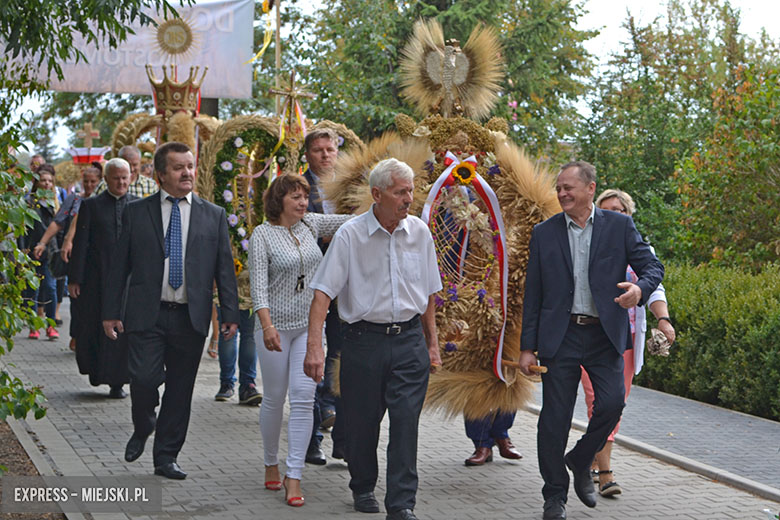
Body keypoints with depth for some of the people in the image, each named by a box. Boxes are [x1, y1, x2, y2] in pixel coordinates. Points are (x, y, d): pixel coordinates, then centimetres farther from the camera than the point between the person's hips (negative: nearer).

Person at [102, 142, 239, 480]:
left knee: (180, 389, 5)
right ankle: (142, 428, 19)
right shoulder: (136, 212, 6)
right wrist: (111, 312, 2)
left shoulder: (214, 216, 10)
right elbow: (120, 265, 7)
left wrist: (230, 314, 1)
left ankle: (166, 457, 18)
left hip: (191, 317, 2)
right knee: (144, 379, -12)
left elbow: (225, 269, 8)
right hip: (147, 315, -1)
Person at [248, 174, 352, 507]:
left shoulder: (310, 224, 7)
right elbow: (258, 283, -14)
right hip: (276, 325, -3)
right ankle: (271, 464, 28)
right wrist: (267, 325, -25)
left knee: (303, 398, -6)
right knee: (274, 398, 7)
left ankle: (294, 477, -4)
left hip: (309, 324, 3)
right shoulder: (262, 235, -6)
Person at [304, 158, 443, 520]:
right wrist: (314, 346, -21)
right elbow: (323, 292, -12)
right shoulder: (350, 235, -8)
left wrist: (431, 341, 17)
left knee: (406, 422, -6)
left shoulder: (419, 233, 4)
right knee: (361, 422, 8)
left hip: (409, 339, 2)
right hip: (364, 338, -2)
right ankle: (363, 488, 31)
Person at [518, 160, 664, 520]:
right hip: (560, 335, 0)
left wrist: (640, 288, -23)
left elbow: (653, 266, 2)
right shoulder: (544, 233, 6)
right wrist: (527, 346, 3)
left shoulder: (619, 226, 4)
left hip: (605, 335, 0)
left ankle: (580, 461, 17)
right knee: (554, 417, 0)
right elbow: (533, 294, 7)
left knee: (612, 403, -12)